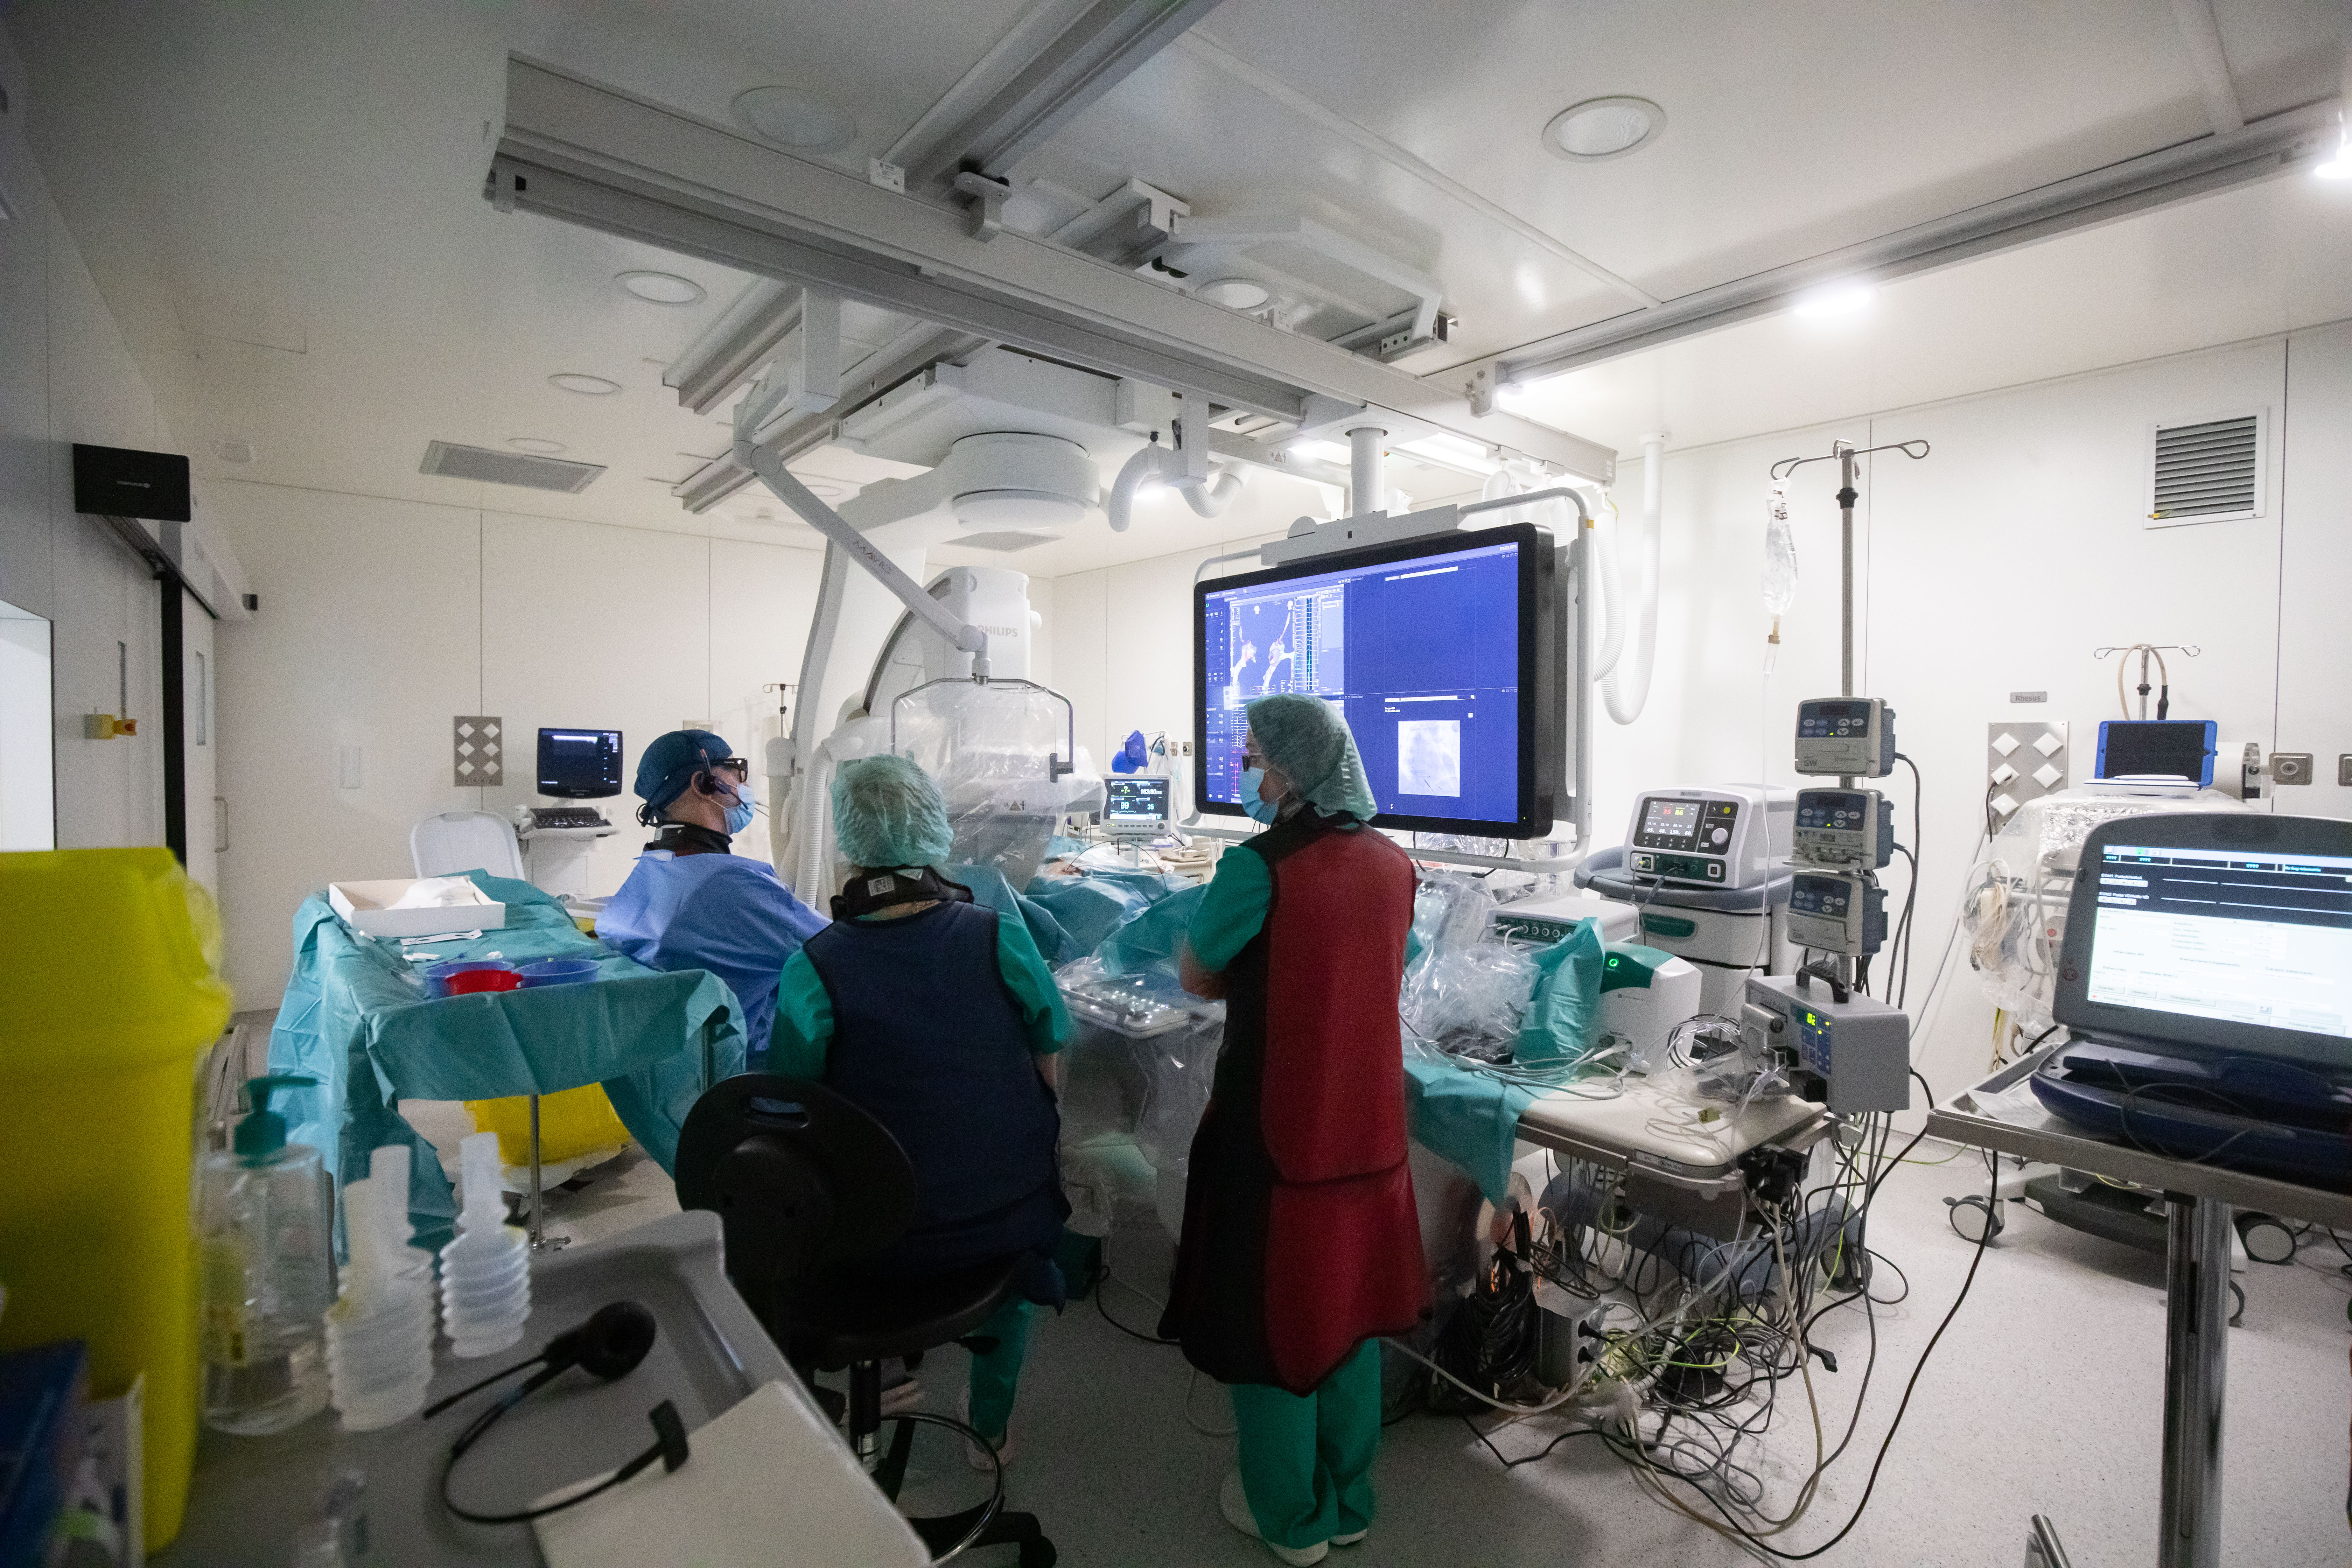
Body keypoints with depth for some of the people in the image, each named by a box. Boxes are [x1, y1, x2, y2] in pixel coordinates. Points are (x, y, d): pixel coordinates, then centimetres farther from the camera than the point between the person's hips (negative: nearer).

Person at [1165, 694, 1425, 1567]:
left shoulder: (1259, 866, -21)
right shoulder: (1392, 865, -2)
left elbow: (1197, 978, -7)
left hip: (1275, 1134, -6)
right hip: (1367, 1127, 6)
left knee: (1270, 1319, 15)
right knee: (1349, 1309, 22)